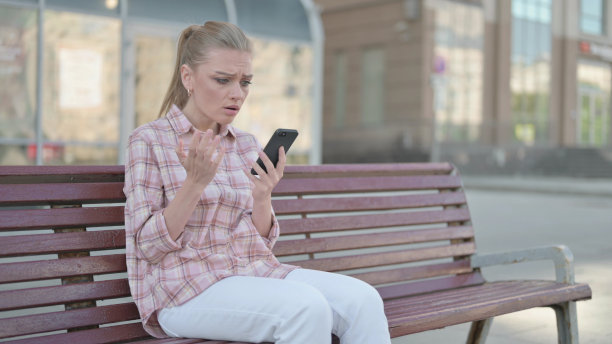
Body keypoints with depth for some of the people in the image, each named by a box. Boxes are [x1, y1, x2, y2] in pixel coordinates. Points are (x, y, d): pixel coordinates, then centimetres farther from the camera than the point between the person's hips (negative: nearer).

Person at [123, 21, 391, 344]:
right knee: (306, 306, -31)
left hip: (256, 272, 5)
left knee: (363, 299, -20)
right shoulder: (148, 140, -1)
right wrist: (195, 183, -20)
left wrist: (263, 197, -8)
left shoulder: (248, 145, 14)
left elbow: (262, 243, 12)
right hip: (187, 288, -5)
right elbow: (147, 247, -7)